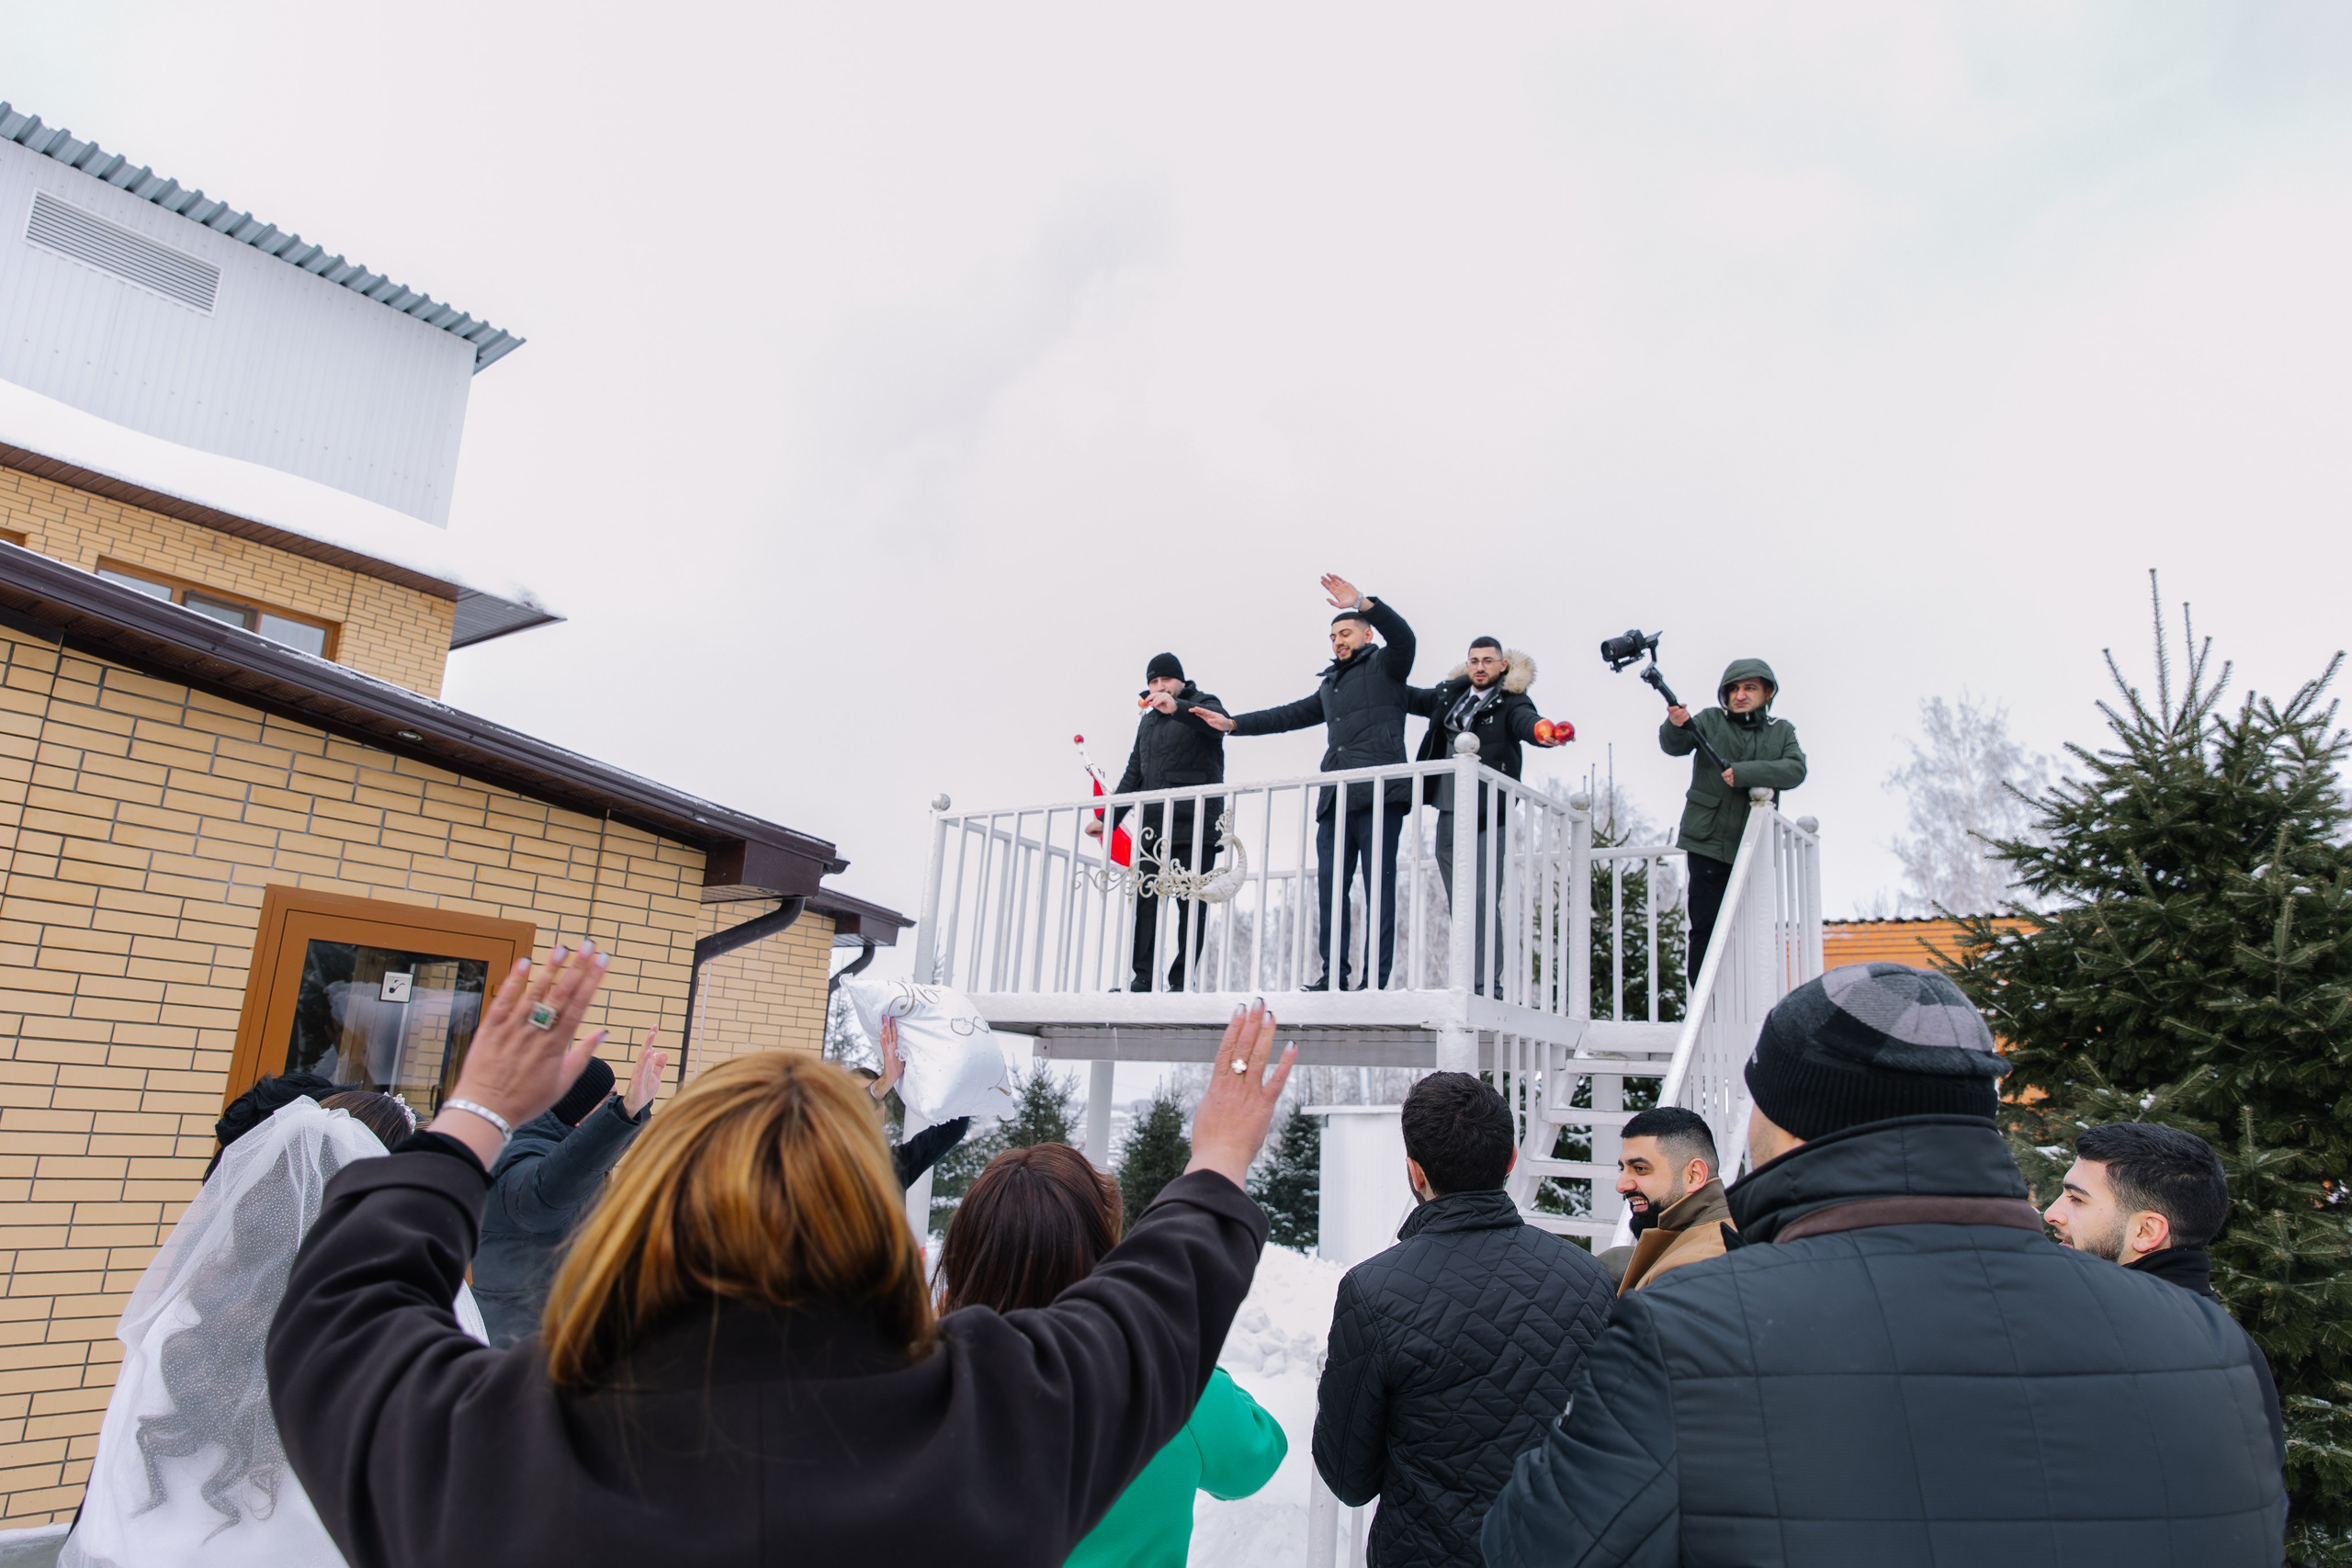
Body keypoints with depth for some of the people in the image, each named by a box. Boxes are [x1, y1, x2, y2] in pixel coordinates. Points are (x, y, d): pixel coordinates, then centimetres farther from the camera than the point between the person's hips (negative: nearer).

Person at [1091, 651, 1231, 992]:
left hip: (1195, 825, -6)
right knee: (1145, 900, -2)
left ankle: (1182, 981, -5)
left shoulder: (1202, 705, 4)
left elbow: (1219, 721, -22)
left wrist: (1177, 708, -39)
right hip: (1154, 825, 6)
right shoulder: (1147, 721, 23)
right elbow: (1134, 775, 26)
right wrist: (1107, 819, 21)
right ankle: (1143, 979, -2)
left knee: (1191, 903, -6)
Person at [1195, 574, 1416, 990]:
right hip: (1337, 797, 7)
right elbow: (1288, 716, 32)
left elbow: (1403, 636, -11)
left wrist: (1362, 603, -21)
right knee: (1330, 885, -2)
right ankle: (1334, 977, -1)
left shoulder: (1384, 666, 10)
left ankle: (1376, 980, -11)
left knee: (1378, 884, -9)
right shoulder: (1330, 687, 31)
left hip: (1380, 792, -7)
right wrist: (1233, 724, 26)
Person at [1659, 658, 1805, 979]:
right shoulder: (1710, 721, 6)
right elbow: (1674, 746, -10)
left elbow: (1795, 770, -6)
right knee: (1706, 927, -5)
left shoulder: (1782, 731, 11)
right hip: (1709, 843, -3)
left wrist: (1743, 772, -19)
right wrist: (1676, 726, -34)